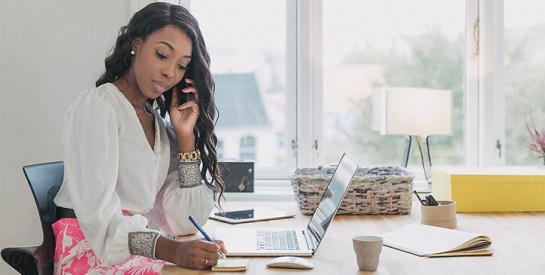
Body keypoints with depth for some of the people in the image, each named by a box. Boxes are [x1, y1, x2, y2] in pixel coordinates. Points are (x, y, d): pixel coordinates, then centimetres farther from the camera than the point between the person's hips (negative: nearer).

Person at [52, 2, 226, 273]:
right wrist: (172, 250, -31)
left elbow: (186, 222, 5)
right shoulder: (96, 105, -5)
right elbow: (99, 217, -18)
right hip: (95, 252, -6)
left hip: (144, 248, 6)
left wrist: (185, 135, 0)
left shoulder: (159, 123, 16)